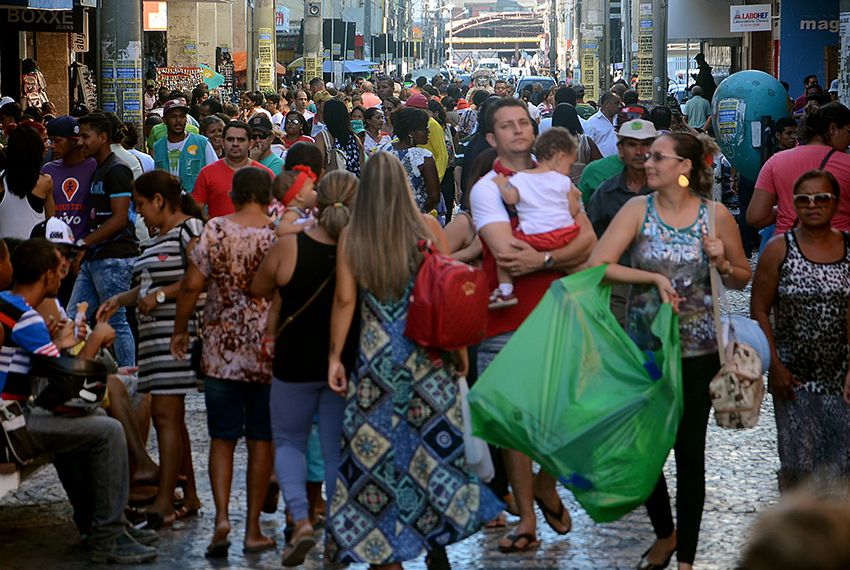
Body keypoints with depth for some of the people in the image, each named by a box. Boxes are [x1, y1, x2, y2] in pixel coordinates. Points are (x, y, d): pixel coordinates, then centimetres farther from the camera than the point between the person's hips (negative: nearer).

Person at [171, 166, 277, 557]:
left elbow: (191, 284, -6)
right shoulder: (278, 235, -6)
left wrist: (180, 330, 7)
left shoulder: (215, 230, -5)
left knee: (222, 438, 9)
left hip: (221, 351, 0)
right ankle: (253, 529, 12)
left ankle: (222, 518, -8)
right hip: (267, 353, 0)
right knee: (261, 439, 9)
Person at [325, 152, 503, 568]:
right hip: (426, 353, 1)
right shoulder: (426, 227, -2)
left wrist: (335, 356, 2)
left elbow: (345, 299, -5)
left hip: (376, 357, -1)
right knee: (432, 441, 11)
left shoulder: (351, 236, -3)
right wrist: (458, 346, 6)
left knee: (377, 447, 6)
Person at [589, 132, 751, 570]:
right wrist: (654, 277, -17)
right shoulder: (639, 209, -3)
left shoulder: (716, 215, -4)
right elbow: (597, 265, -12)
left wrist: (722, 264, -13)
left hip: (697, 351, -2)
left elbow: (743, 278, 7)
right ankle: (664, 534, 35)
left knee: (690, 451, 2)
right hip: (643, 347, 2)